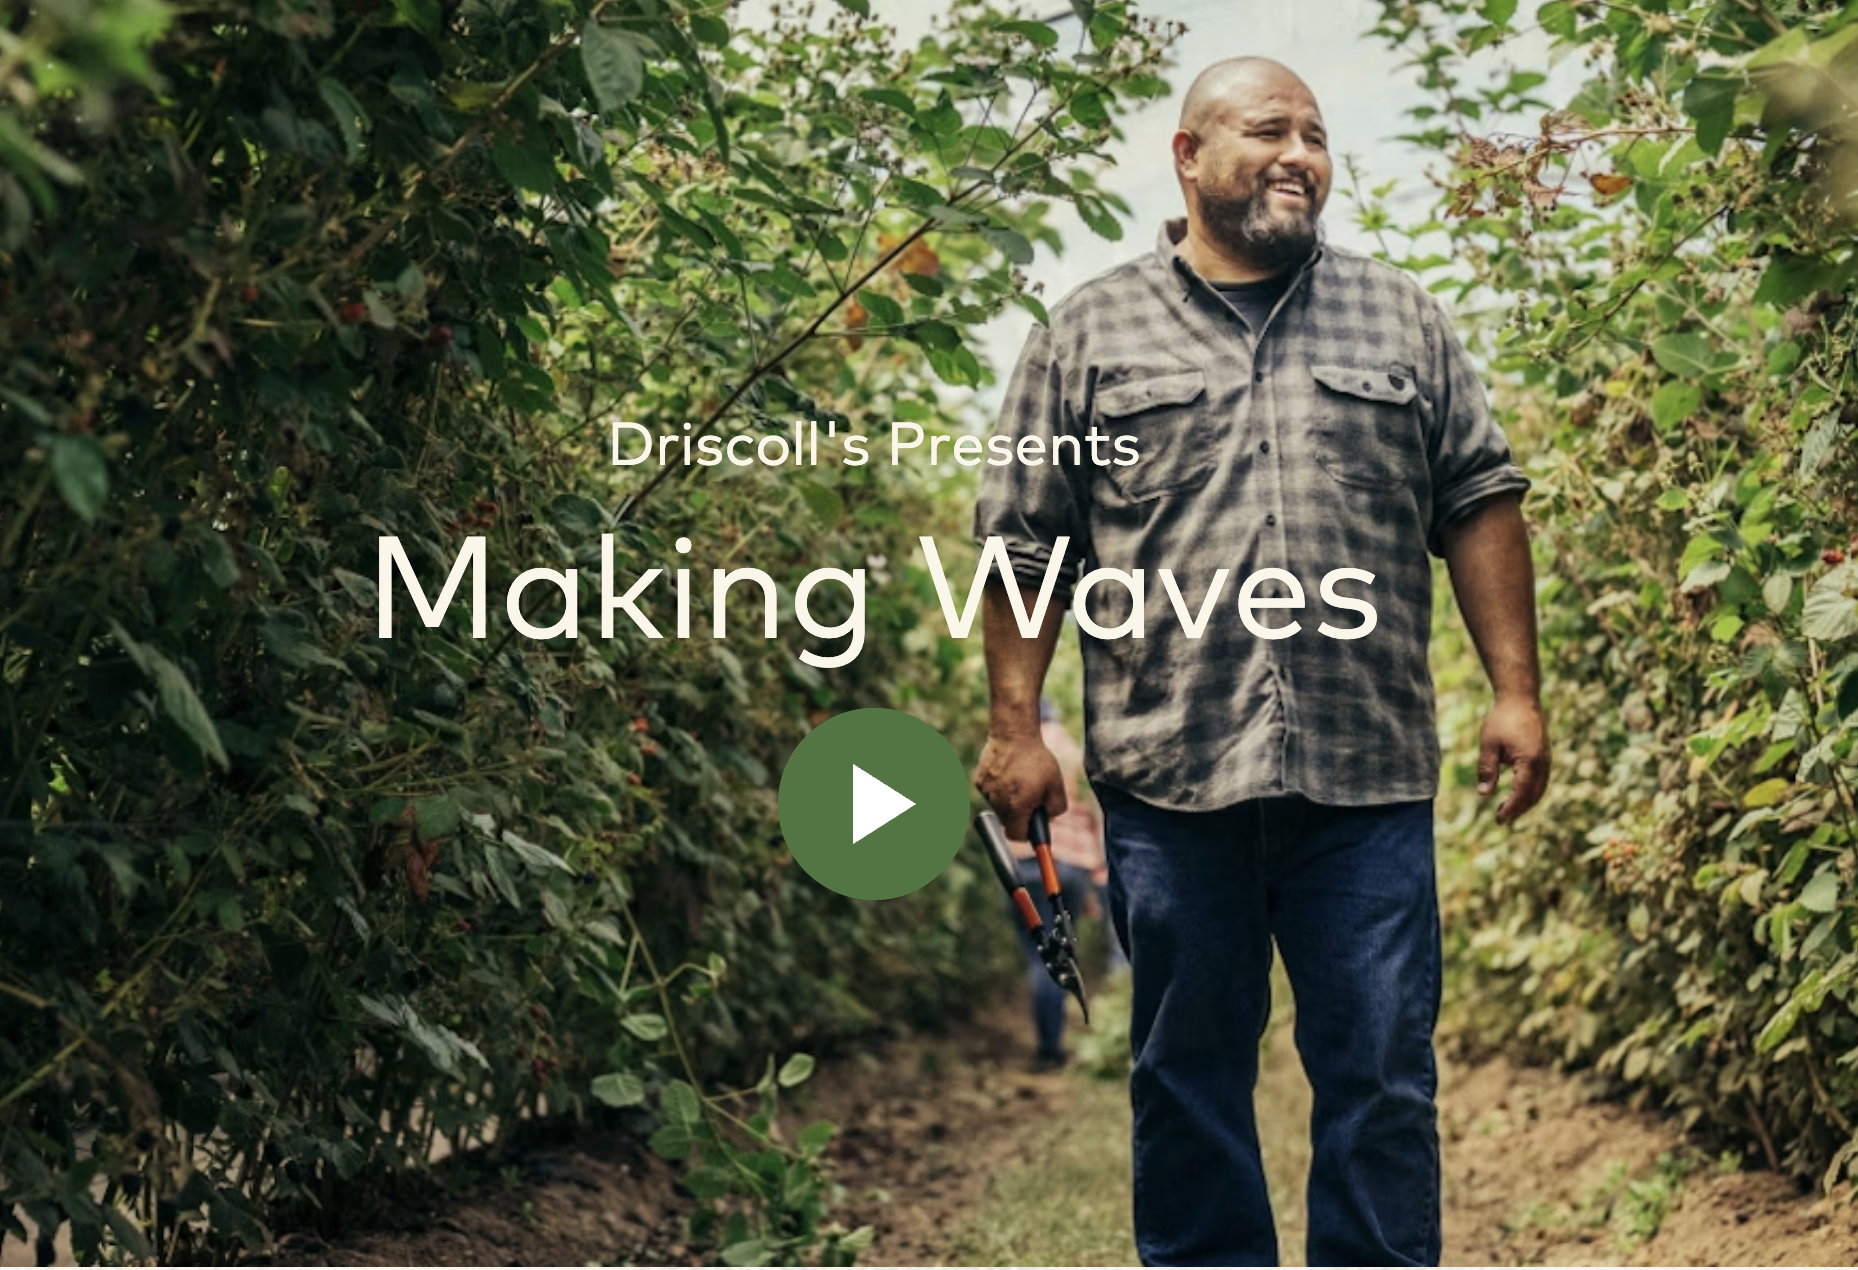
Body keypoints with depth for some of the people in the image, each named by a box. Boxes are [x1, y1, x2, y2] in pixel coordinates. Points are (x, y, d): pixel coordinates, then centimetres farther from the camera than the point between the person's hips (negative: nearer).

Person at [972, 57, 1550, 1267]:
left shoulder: (1400, 318, 12)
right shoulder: (1093, 334, 7)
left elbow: (1479, 503, 11)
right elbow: (1026, 543, 6)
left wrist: (1515, 692, 3)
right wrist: (1015, 727, -1)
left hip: (1369, 777, 1)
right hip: (1171, 774, -1)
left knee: (1384, 1076, 2)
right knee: (1188, 1076, 8)